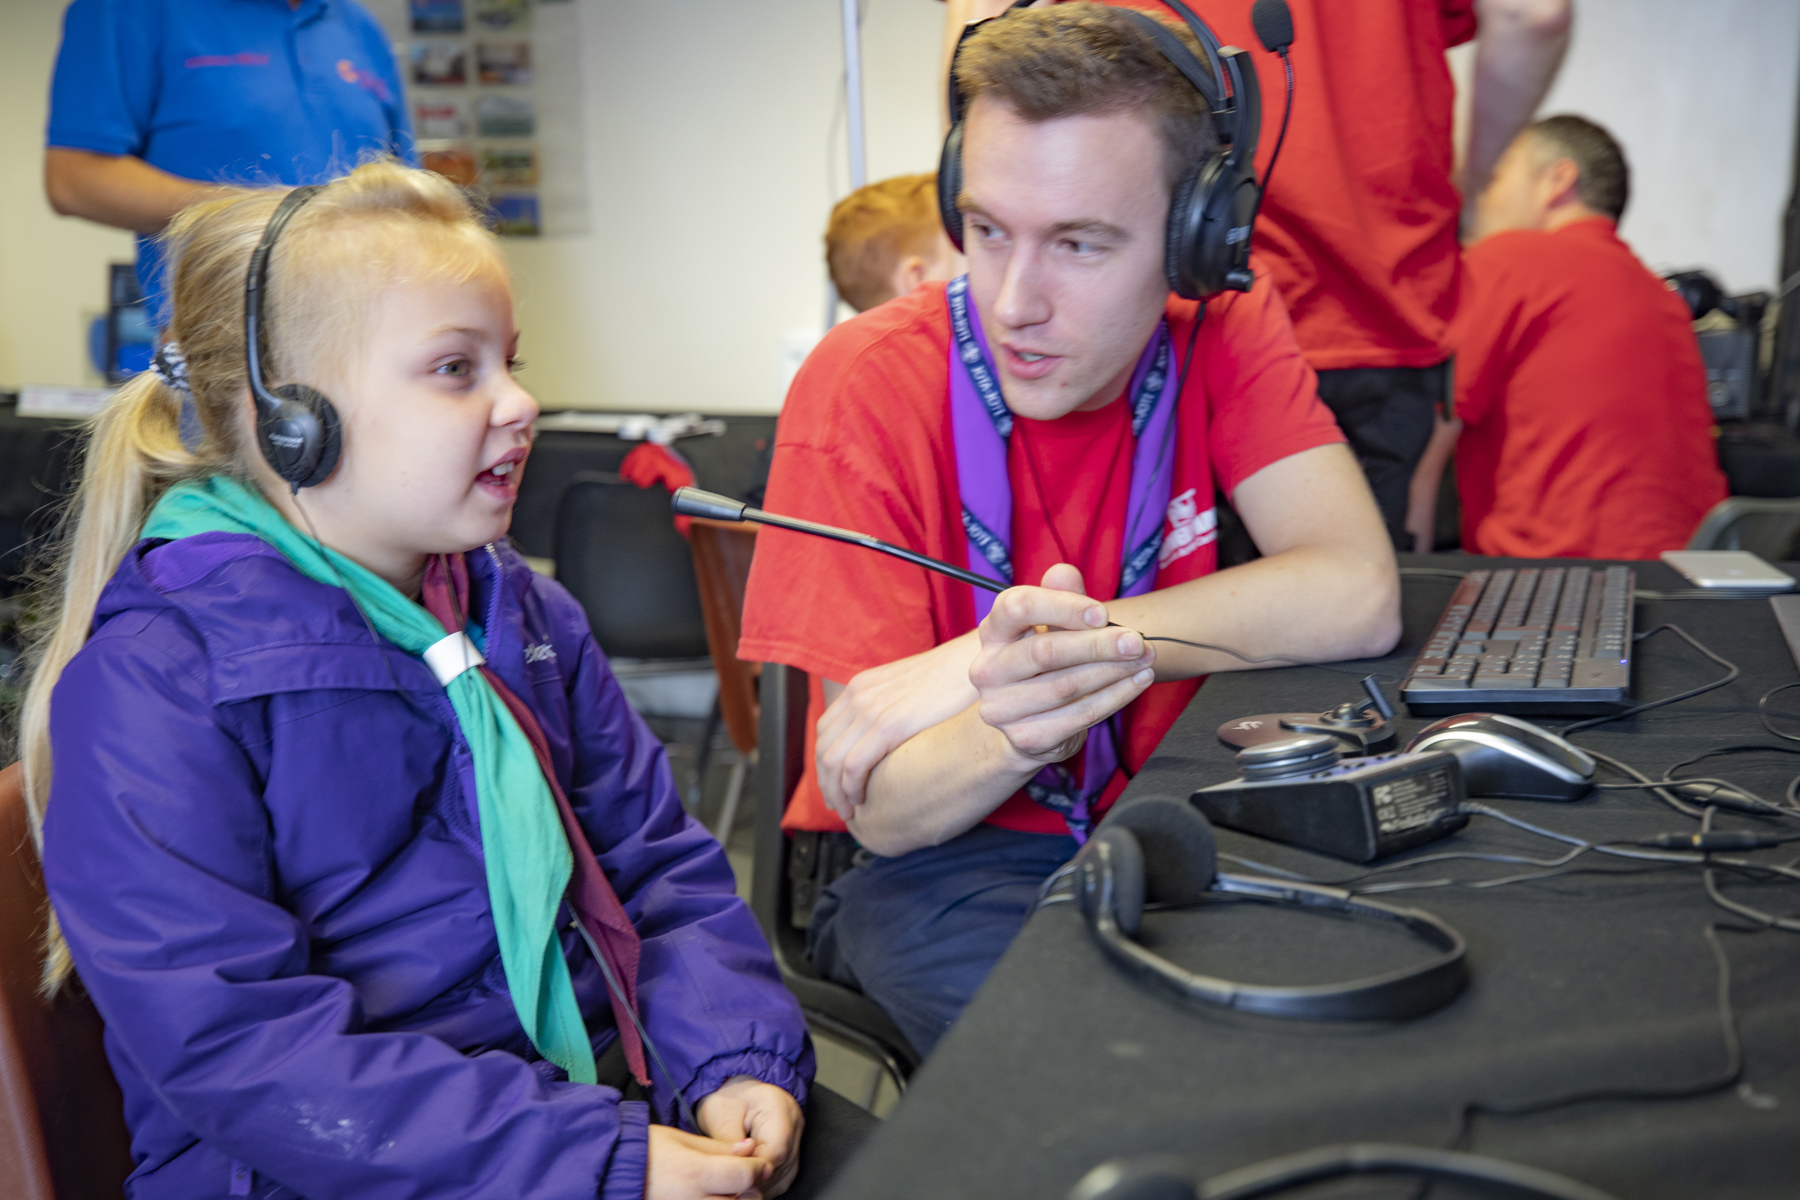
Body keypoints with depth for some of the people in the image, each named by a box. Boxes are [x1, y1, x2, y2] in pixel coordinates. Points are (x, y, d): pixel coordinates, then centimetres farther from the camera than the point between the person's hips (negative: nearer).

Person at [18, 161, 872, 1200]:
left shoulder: (525, 612, 10)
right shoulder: (155, 683, -12)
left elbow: (658, 862, 11)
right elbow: (233, 1044, -19)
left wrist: (737, 1056, -8)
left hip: (596, 1072, 6)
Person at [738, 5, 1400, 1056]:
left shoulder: (1224, 331, -7)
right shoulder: (868, 385, -18)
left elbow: (1359, 597, -23)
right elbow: (880, 808, -18)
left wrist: (986, 660, -28)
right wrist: (1010, 732, -43)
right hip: (935, 856, -3)